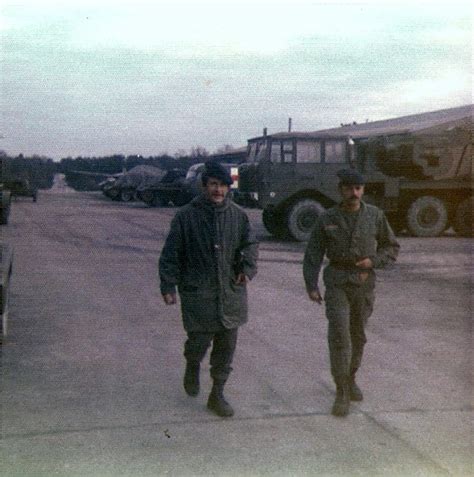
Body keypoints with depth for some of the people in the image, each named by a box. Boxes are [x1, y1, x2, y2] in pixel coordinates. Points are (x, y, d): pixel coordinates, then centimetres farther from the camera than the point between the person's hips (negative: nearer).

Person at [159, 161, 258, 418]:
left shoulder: (238, 215, 3)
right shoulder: (186, 216, -6)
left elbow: (250, 244, 12)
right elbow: (171, 254, -3)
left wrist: (248, 267, -7)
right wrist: (168, 286, -7)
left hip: (231, 293, 3)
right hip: (197, 293, -3)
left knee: (226, 346, 7)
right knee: (199, 342, 0)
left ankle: (217, 394, 23)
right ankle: (192, 367, 37)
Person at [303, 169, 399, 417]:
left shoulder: (375, 216, 2)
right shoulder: (327, 219, -1)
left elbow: (392, 247, 11)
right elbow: (313, 254, 2)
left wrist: (373, 261, -7)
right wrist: (311, 285, -6)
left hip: (364, 283, 2)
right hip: (337, 283, -2)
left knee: (358, 335, 13)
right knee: (339, 334, -11)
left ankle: (350, 378, 35)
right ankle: (341, 392, -4)